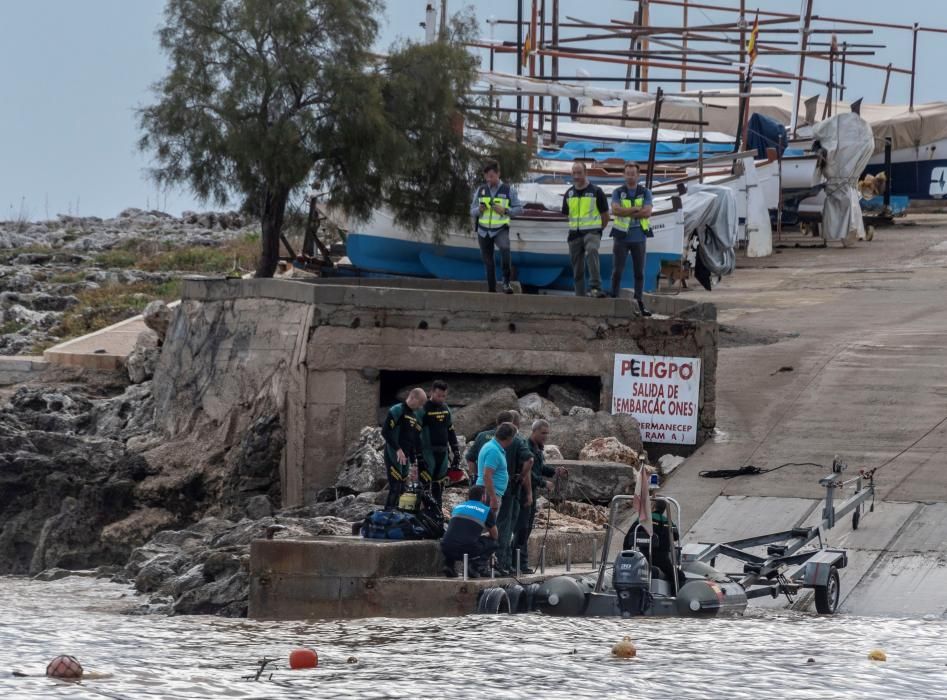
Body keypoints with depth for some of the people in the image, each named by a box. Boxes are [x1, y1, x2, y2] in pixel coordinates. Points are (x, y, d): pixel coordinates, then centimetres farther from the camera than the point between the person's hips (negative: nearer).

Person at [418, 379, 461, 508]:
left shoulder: (446, 409, 13)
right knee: (425, 483, -11)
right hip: (428, 452, -7)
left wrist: (456, 452, 17)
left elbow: (451, 431, 21)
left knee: (439, 485, 10)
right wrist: (418, 455, -15)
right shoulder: (423, 409, -8)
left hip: (443, 452, 7)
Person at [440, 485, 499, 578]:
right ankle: (476, 565, 0)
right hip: (468, 549, -4)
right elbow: (494, 535, 24)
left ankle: (449, 565, 14)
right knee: (492, 543, 22)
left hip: (447, 550, 4)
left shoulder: (457, 508, 25)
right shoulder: (487, 511, 12)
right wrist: (481, 536, 46)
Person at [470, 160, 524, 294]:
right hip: (483, 231, 3)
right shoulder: (481, 190, 8)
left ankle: (506, 281, -23)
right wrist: (479, 210, -13)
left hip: (501, 229, -3)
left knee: (505, 249, -32)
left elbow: (519, 209, 2)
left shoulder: (508, 190, 1)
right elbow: (472, 211, 11)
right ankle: (491, 289, 18)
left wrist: (505, 210, -15)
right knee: (488, 260, 7)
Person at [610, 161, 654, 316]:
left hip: (639, 238, 1)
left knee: (639, 272, 3)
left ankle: (639, 303, 7)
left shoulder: (645, 193, 2)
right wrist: (636, 209, -18)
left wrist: (626, 212, -15)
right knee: (617, 271, -2)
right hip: (621, 237, -1)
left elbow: (647, 212, -13)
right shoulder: (618, 192, 1)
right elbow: (615, 210, -16)